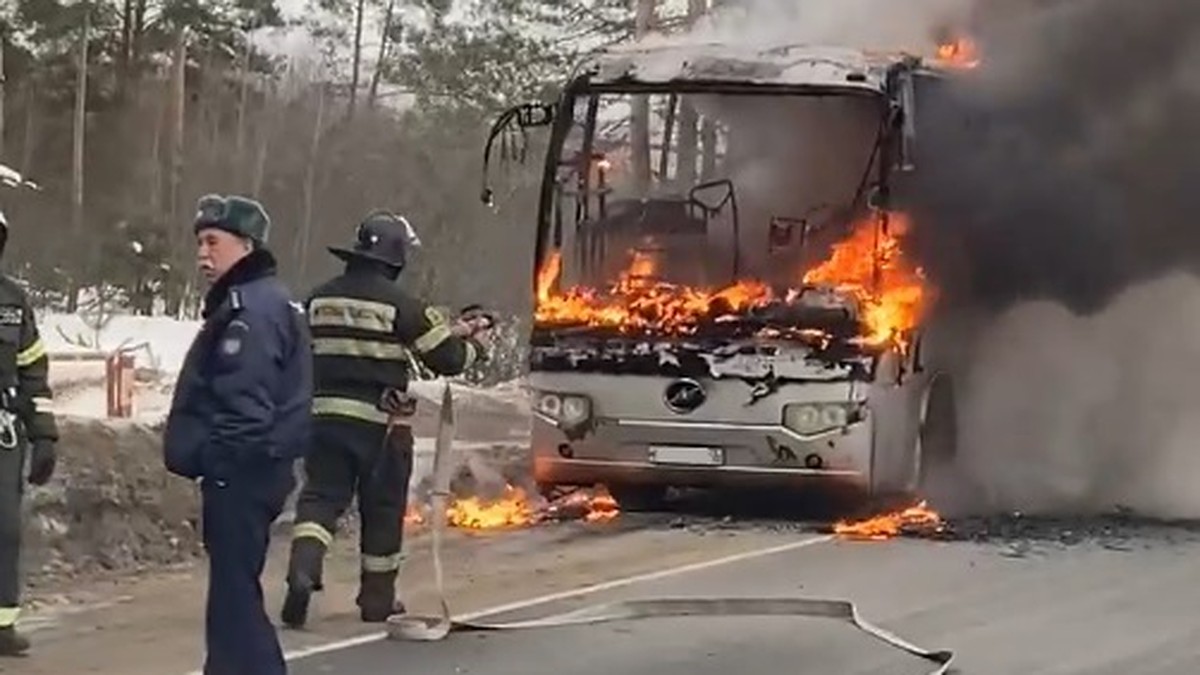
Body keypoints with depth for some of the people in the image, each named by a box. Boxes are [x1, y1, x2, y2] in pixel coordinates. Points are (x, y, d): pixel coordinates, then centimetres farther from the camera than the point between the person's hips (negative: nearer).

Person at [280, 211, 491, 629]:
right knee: (382, 509, 11)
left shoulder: (319, 299, 5)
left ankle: (303, 570, -22)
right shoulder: (400, 305, -10)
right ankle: (377, 599, 20)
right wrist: (472, 345, 17)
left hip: (324, 415, 3)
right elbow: (446, 359, -6)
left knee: (320, 496, 5)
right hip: (379, 421, -3)